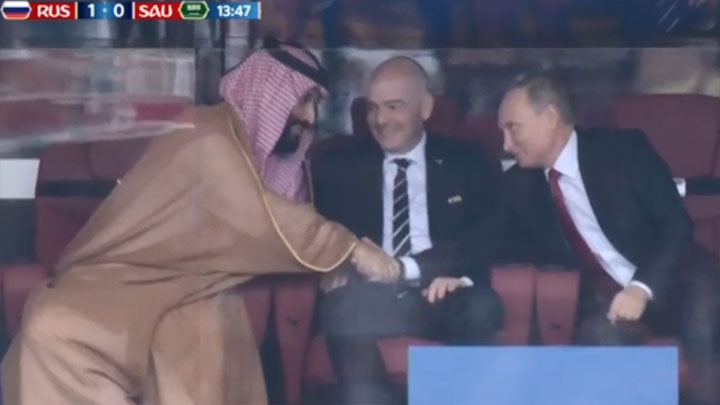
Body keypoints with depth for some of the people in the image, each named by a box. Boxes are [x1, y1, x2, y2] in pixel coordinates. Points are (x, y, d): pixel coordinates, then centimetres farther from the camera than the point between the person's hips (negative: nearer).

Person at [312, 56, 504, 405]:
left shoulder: (469, 163, 14)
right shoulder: (337, 167, 17)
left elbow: (485, 239, 2)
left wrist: (407, 268, -14)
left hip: (442, 296, 0)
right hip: (370, 295, 0)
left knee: (481, 308, -35)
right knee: (344, 309, -36)